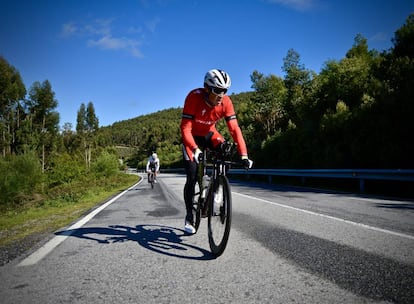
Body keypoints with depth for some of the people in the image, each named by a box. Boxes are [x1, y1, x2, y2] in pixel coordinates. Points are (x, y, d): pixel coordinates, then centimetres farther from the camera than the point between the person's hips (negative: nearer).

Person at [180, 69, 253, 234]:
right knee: (192, 177, -10)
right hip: (192, 136, -3)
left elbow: (234, 128, -25)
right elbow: (185, 127, -36)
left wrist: (243, 154, -35)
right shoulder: (194, 96, -32)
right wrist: (195, 149, -50)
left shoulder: (226, 102, -23)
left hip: (210, 134, 3)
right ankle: (189, 217, 7)